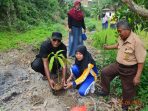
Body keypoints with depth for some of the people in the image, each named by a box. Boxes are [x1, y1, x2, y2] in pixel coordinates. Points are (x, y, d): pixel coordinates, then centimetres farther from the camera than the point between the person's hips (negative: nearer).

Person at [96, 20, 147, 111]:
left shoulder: (136, 41, -29)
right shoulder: (122, 37, -7)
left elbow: (141, 61, -24)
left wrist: (137, 76, -24)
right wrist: (109, 47, 24)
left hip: (129, 69, -7)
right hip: (118, 65, 7)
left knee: (128, 89, 13)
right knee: (105, 72, 12)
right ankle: (105, 91, 34)